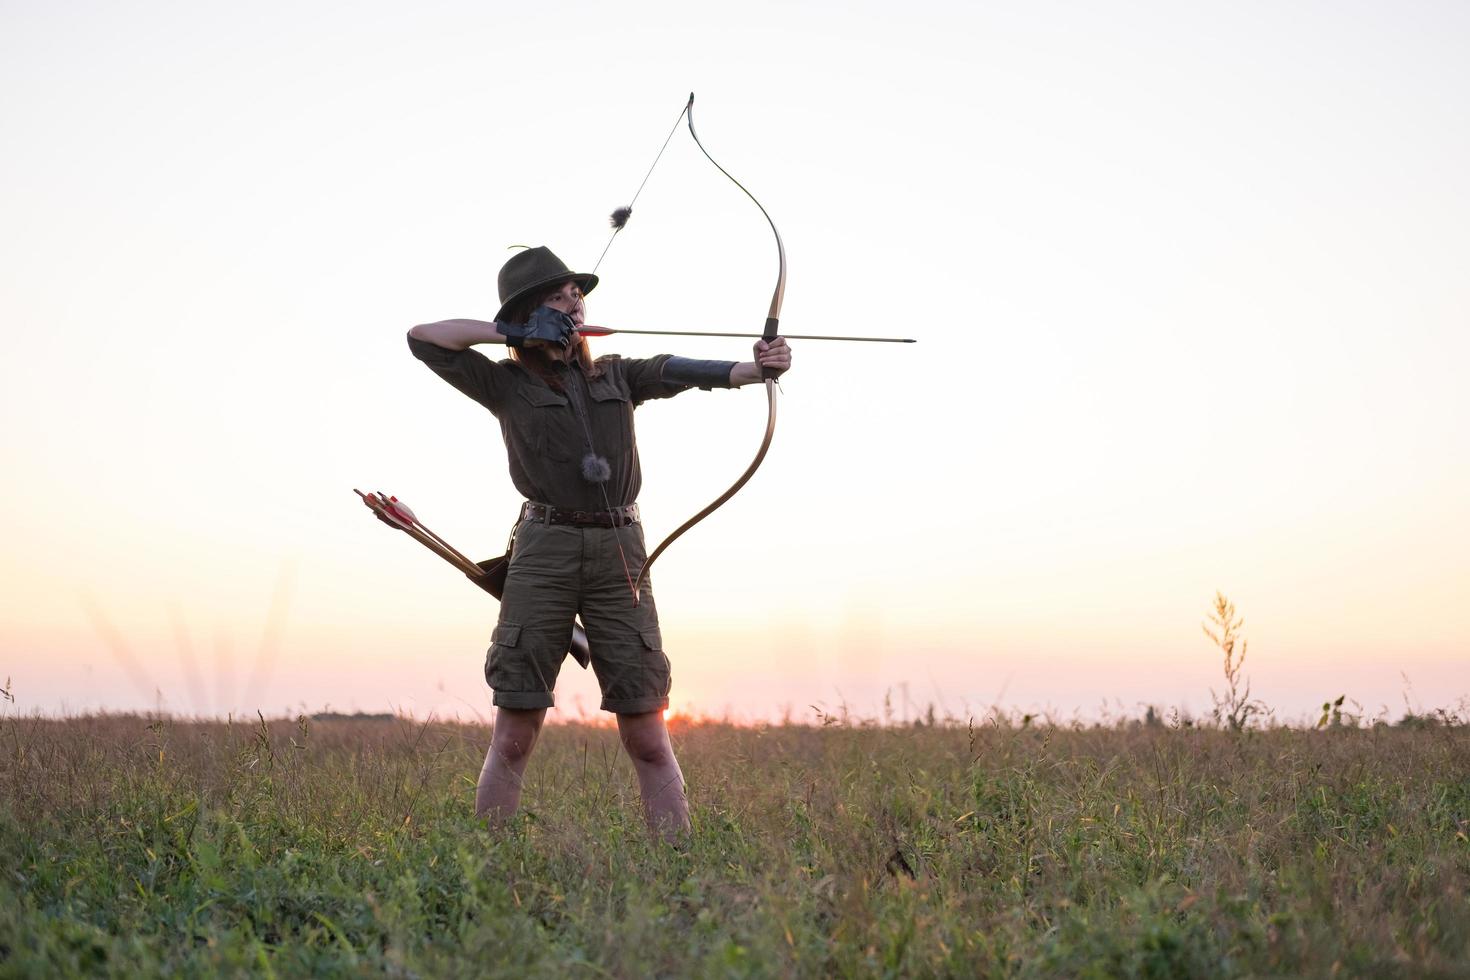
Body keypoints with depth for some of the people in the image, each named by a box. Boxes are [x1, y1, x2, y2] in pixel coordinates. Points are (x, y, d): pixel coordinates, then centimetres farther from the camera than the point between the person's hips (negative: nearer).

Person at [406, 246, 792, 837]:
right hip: (544, 550, -2)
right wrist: (514, 334, 1)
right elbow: (423, 338, 5)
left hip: (620, 550, 2)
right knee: (513, 738, -4)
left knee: (647, 740, -2)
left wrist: (756, 368, -17)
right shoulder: (508, 385, 10)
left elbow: (681, 372, 1)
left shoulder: (616, 376, 17)